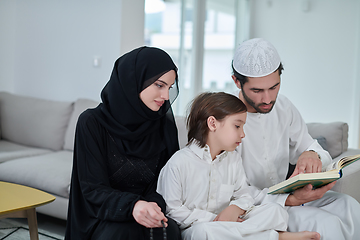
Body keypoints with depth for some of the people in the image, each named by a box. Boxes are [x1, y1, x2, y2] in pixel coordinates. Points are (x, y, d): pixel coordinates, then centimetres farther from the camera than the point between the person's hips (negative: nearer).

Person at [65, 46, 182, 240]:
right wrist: (132, 205, -33)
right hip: (103, 219, -2)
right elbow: (93, 189, -14)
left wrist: (154, 206, -21)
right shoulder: (92, 122, -11)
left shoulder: (165, 126, 0)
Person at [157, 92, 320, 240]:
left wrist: (236, 208, -15)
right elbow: (172, 211, -12)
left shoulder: (233, 159, 9)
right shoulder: (179, 162, -12)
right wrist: (212, 219, -17)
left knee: (275, 210, -7)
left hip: (227, 225, 5)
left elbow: (243, 196, 11)